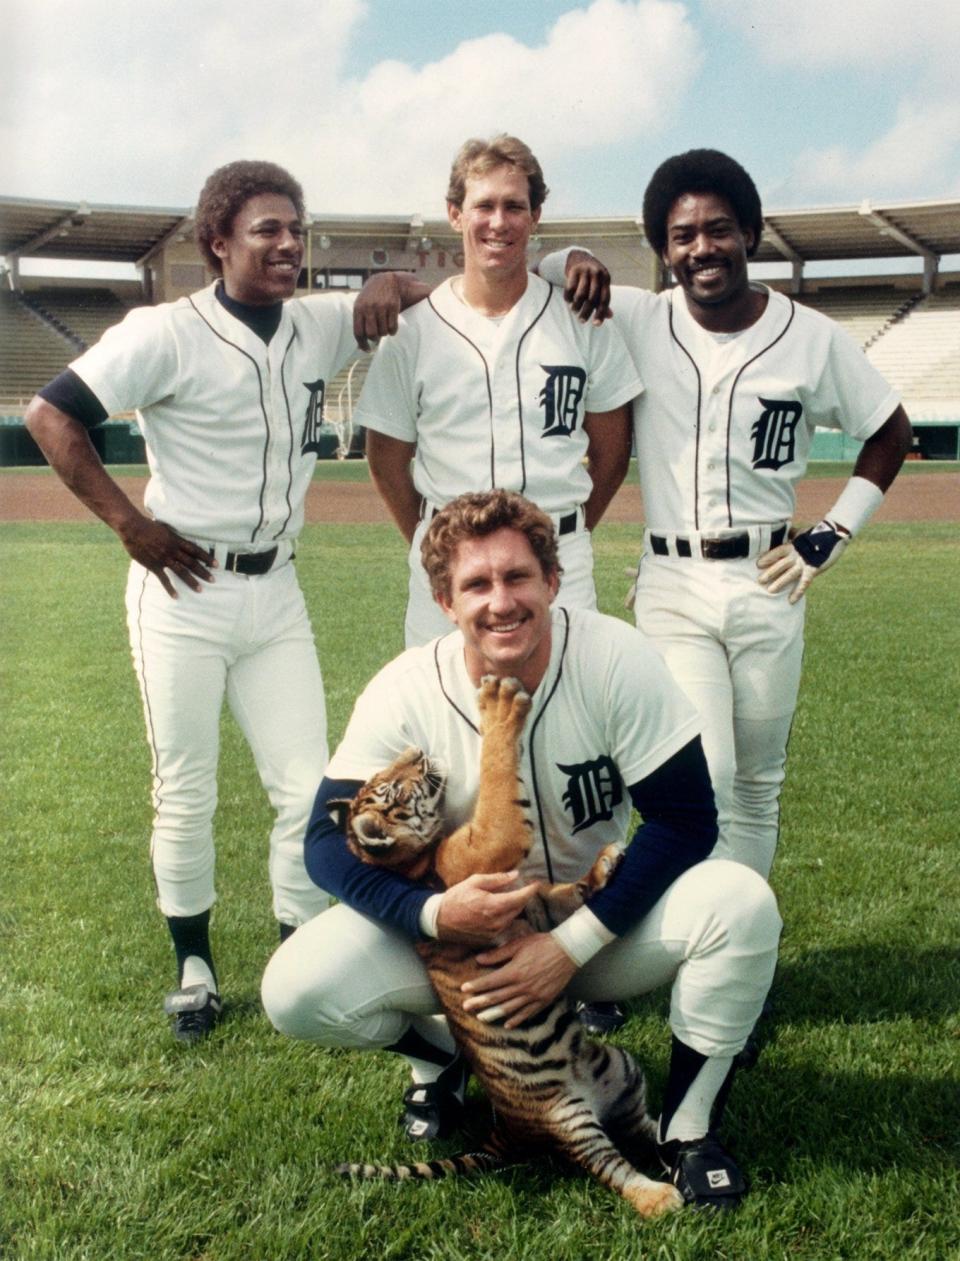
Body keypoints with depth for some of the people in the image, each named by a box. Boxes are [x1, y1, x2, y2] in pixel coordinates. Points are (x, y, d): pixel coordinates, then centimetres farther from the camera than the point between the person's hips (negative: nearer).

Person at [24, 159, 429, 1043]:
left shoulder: (319, 327, 4)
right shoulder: (168, 333, -11)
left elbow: (423, 294, 16)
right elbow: (51, 415, -12)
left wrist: (391, 285, -7)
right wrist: (128, 521, -14)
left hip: (275, 593, 5)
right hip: (184, 595, -4)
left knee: (308, 788, 4)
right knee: (185, 794, 7)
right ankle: (194, 962, 25)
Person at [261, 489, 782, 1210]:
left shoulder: (616, 659, -21)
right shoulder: (405, 693, -18)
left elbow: (686, 819, -19)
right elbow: (330, 840, -15)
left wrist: (572, 945, -24)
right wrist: (433, 913, -34)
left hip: (602, 923, 0)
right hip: (458, 931, 1)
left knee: (741, 902, -29)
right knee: (298, 990, -22)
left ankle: (690, 1129, -4)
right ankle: (443, 1056, 12)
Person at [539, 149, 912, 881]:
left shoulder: (812, 337, 0)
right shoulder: (638, 320, -1)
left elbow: (890, 431, 11)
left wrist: (833, 536, 3)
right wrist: (573, 262, -16)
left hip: (768, 583, 2)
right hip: (671, 586, -1)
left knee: (758, 786, 11)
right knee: (704, 774, -12)